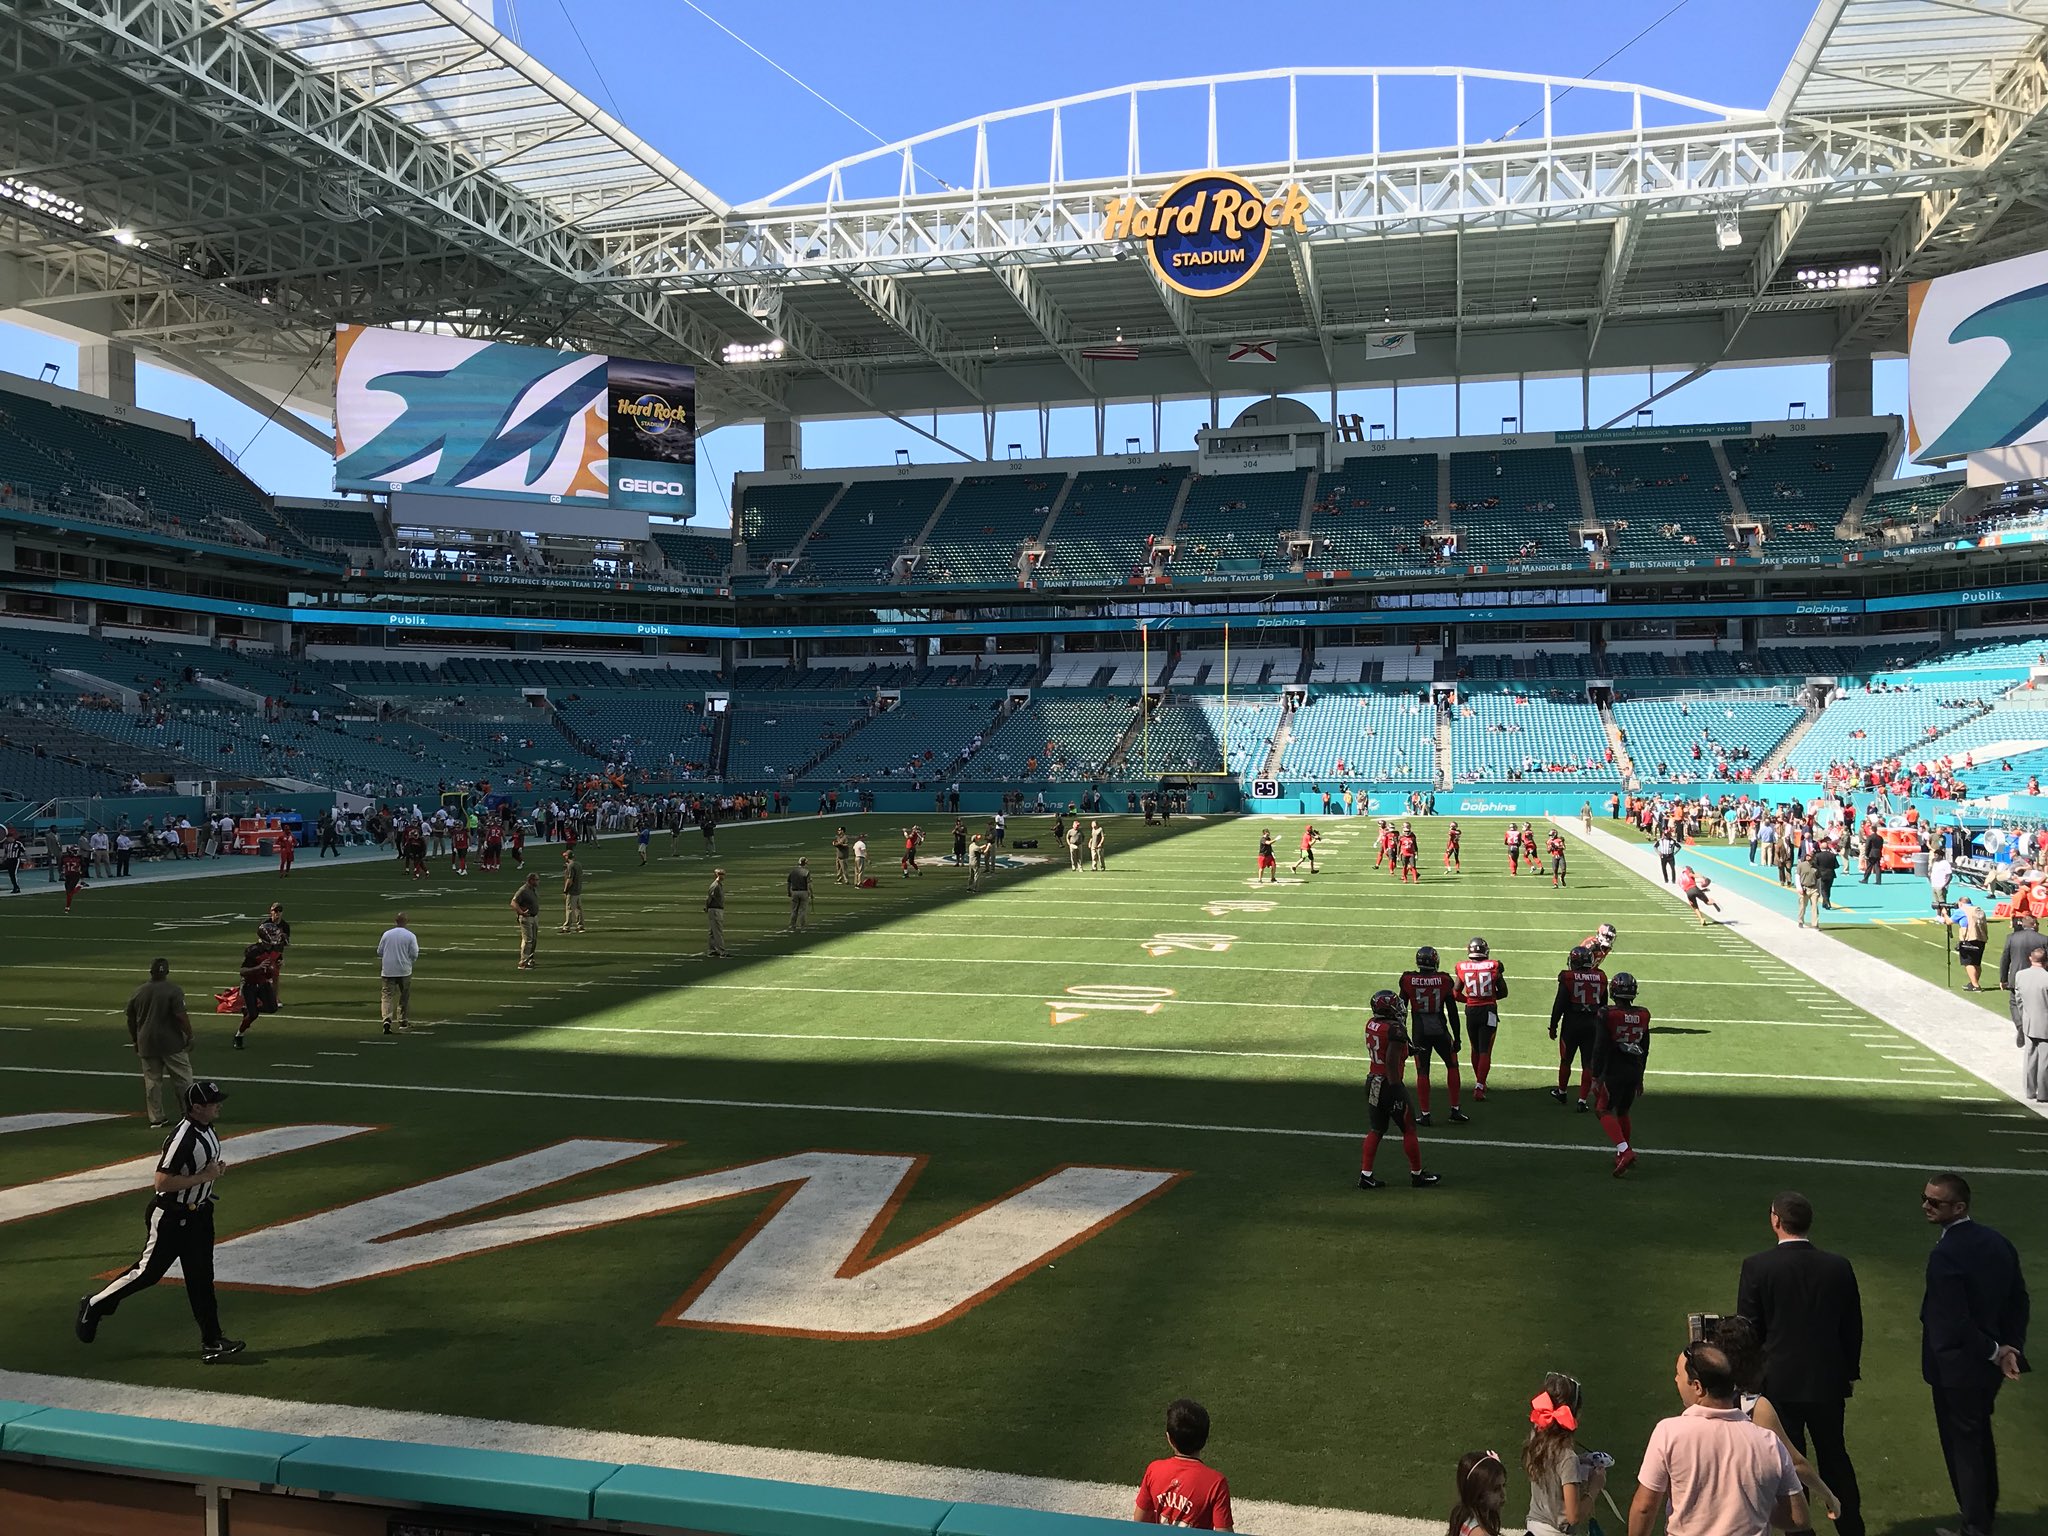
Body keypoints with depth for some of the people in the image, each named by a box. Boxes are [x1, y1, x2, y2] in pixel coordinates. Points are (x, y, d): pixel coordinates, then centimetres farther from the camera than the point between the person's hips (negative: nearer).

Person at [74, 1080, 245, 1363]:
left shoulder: (207, 1130, 3)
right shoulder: (182, 1138, -26)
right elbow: (161, 1182, -27)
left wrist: (217, 1170, 1)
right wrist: (204, 1177, -25)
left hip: (198, 1214, 8)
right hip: (170, 1217, -8)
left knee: (201, 1277, 8)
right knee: (149, 1271, 5)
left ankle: (211, 1340, 10)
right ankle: (94, 1304, 30)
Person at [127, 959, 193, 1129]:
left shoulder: (138, 992, 6)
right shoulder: (173, 990, -10)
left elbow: (131, 1019, 12)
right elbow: (181, 1016, -17)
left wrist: (135, 1042, 22)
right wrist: (190, 1036, -8)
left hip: (146, 1043, 4)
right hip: (172, 1043, -4)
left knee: (152, 1082, 9)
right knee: (183, 1079, 5)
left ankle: (156, 1119, 11)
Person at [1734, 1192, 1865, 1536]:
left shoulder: (1756, 1267, -16)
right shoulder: (1839, 1267, -7)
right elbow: (1853, 1326, 3)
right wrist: (1850, 1372, 17)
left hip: (1779, 1382, -3)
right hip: (1828, 1381, 4)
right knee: (1835, 1456, 21)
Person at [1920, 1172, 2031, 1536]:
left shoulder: (1946, 1254, -27)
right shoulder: (1997, 1242, -1)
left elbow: (1954, 1322, -28)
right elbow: (2019, 1299, 5)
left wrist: (1994, 1352, -13)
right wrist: (2011, 1347, 2)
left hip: (1957, 1367, -8)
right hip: (1987, 1365, 9)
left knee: (1962, 1446, 7)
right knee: (1980, 1437, 25)